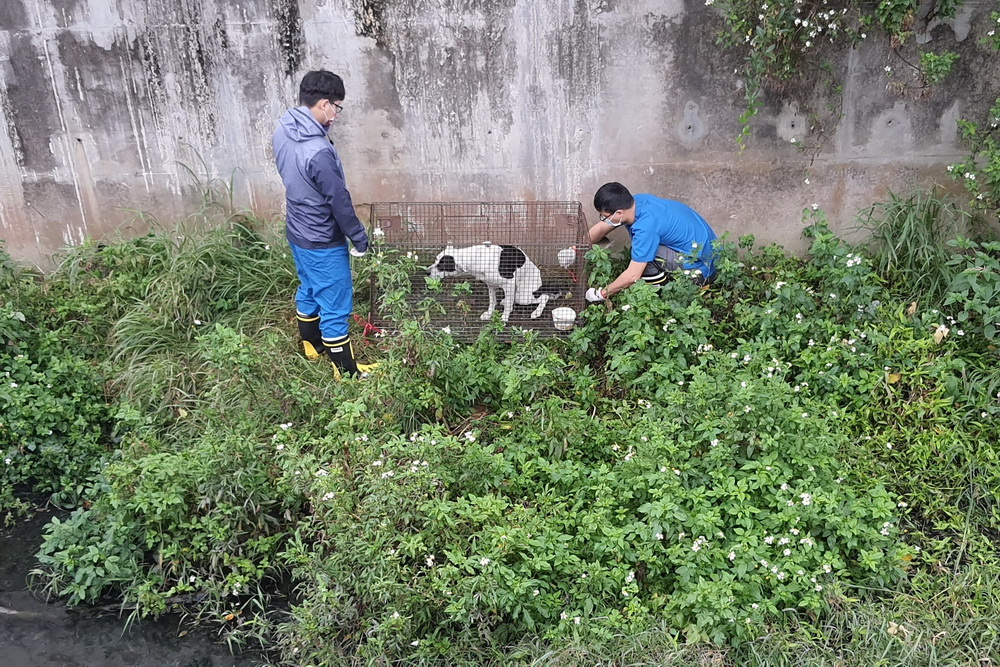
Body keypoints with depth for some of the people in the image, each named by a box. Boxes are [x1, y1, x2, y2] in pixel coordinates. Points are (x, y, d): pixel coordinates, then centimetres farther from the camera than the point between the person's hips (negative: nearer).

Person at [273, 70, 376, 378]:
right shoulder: (318, 152, -33)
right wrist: (360, 239, -12)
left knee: (308, 289, 27)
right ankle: (346, 370, 19)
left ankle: (311, 344, 47)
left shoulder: (283, 130, -5)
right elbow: (339, 202, -23)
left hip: (297, 232, 9)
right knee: (335, 305, 5)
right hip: (322, 242, -9)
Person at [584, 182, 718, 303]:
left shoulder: (646, 226, -30)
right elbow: (601, 228, 9)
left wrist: (601, 294, -14)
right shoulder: (635, 202, -6)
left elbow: (632, 276, -26)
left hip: (701, 267, -9)